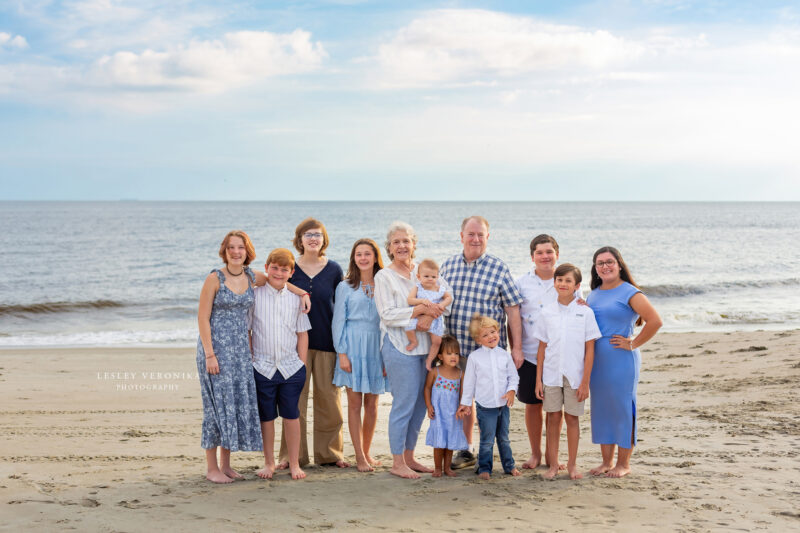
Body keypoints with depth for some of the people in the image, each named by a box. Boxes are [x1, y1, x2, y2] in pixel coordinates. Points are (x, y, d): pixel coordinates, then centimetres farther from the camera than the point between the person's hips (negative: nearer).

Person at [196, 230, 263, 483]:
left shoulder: (251, 278, 6)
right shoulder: (215, 279, -9)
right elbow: (202, 318, -10)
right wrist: (210, 355, -16)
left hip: (240, 348, 6)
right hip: (216, 346, -5)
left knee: (239, 402, 6)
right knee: (218, 403, -3)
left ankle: (226, 465, 18)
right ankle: (212, 468, 5)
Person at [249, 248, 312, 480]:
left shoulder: (295, 298, 6)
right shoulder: (255, 295, 0)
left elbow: (302, 333, 10)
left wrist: (302, 364, 5)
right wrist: (249, 360, -1)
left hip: (291, 367, 1)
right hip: (263, 367, -1)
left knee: (292, 416, 5)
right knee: (266, 417, 7)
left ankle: (294, 464, 17)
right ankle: (269, 462, 22)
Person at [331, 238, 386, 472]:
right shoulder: (345, 287, 3)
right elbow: (338, 321, 2)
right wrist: (342, 353, -6)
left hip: (376, 345, 2)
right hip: (353, 345, -2)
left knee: (372, 403, 6)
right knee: (354, 403, 0)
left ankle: (366, 452, 18)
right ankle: (359, 456, 6)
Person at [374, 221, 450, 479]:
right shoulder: (384, 277, -2)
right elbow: (387, 315, -10)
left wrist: (429, 315, -15)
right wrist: (420, 310, -18)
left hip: (424, 345, 5)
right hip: (399, 346, -5)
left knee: (420, 403, 9)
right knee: (404, 404, -5)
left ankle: (408, 457, 21)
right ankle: (397, 463, 6)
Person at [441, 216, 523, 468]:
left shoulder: (498, 269, -3)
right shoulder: (448, 266, 7)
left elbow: (513, 310, -4)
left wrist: (517, 348, -7)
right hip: (455, 348, 4)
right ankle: (466, 451, 25)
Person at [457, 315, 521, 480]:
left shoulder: (504, 355, 3)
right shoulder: (474, 357, -4)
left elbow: (513, 375, 8)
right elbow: (469, 382, 1)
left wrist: (512, 390, -10)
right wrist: (466, 403, 4)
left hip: (503, 404, 3)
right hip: (485, 406, -3)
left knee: (504, 438, 15)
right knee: (487, 440, -1)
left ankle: (509, 465, 27)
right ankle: (484, 468, 12)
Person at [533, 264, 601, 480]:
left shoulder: (585, 312, -3)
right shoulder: (547, 312, 3)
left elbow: (589, 350, -2)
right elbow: (542, 348, 6)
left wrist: (585, 382, -6)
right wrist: (538, 379, 3)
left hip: (575, 375, -2)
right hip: (551, 374, 2)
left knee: (572, 418, 6)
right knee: (553, 417, 6)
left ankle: (572, 464, 18)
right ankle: (553, 464, 15)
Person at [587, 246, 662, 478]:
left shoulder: (630, 293, -8)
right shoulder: (593, 295, 13)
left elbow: (655, 321, -16)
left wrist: (633, 343, -12)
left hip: (621, 361, -7)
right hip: (597, 361, 7)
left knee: (622, 408, -1)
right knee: (601, 408, 10)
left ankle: (623, 463, 9)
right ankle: (606, 461, 20)